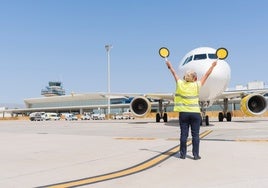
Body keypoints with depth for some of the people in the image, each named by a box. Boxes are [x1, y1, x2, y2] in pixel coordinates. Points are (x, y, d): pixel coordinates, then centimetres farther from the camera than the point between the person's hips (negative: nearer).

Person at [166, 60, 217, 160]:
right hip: (195, 113, -2)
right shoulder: (197, 85, -3)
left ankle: (183, 154, 10)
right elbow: (206, 75, 8)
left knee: (183, 134, 6)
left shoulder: (180, 84, 1)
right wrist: (212, 66, 22)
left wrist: (170, 66, 34)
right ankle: (196, 155, 6)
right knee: (195, 135, 4)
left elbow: (174, 73, 17)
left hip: (183, 113, 2)